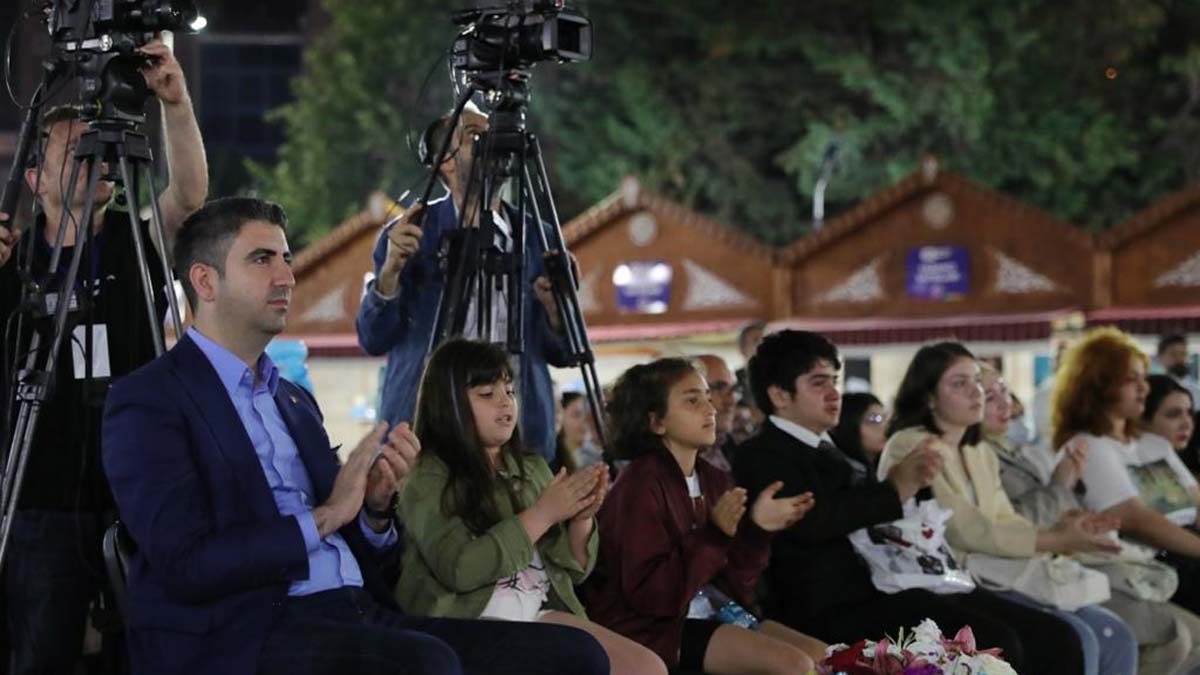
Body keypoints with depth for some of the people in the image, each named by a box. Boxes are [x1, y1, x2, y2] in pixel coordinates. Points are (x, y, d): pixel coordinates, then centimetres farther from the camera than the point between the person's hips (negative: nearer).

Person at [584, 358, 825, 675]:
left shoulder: (714, 481, 10)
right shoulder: (641, 485, -12)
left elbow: (732, 584, 9)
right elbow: (651, 594, -20)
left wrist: (756, 529, -6)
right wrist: (714, 535, -25)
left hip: (710, 612, 8)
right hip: (653, 626, -8)